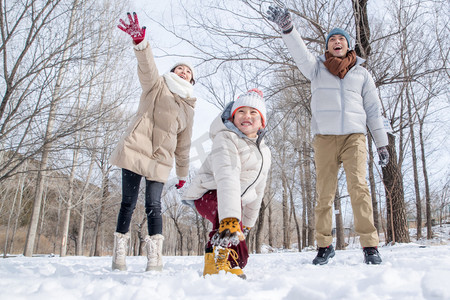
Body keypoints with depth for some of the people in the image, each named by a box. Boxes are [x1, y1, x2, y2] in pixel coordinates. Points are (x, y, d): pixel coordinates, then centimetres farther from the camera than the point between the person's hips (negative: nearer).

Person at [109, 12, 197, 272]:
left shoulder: (188, 107, 19)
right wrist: (140, 41, -30)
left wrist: (183, 173, 21)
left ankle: (155, 259, -6)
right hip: (134, 150, -2)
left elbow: (184, 143, 21)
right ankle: (119, 255, 4)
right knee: (128, 203, -4)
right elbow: (147, 65, -10)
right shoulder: (156, 86, 12)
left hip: (161, 160, 2)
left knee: (154, 206, -7)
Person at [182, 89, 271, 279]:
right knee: (229, 203, -41)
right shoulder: (226, 138, -22)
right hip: (207, 193, -7)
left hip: (234, 200, 8)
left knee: (239, 257, 10)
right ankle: (217, 259, -32)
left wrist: (247, 223, 13)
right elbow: (227, 178, -38)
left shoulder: (264, 153, 5)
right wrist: (230, 218, -50)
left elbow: (257, 191, 12)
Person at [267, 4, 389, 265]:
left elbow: (373, 110, 17)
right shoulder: (317, 68, 16)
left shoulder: (362, 73, 19)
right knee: (324, 192, -1)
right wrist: (287, 27, -23)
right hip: (324, 137, 0)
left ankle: (370, 245, -12)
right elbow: (300, 52, -4)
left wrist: (382, 143, 10)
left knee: (359, 186, -16)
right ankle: (325, 245, 8)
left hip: (354, 135, 0)